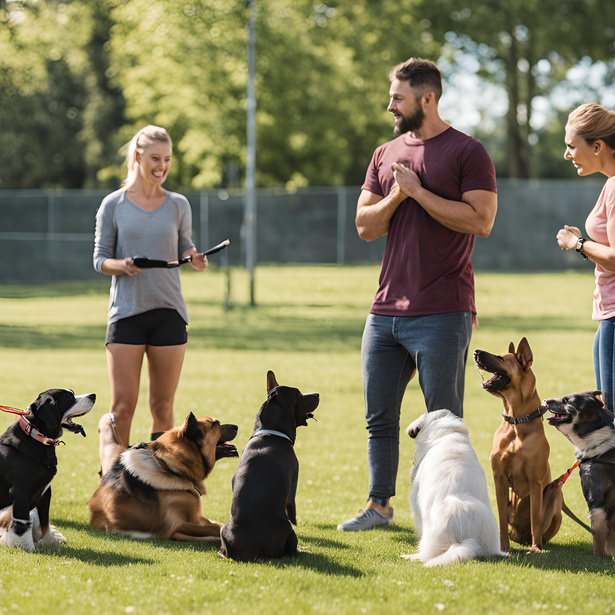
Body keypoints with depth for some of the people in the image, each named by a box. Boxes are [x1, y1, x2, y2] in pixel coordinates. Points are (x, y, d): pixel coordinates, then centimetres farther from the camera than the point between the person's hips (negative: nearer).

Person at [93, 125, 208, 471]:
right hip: (126, 312, -2)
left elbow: (184, 248, 13)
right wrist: (122, 266, -17)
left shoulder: (178, 205, 8)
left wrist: (194, 259, -9)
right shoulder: (114, 205, 2)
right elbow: (100, 258, 4)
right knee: (122, 406, -6)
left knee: (163, 407, 5)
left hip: (169, 313, 2)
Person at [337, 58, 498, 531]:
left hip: (442, 314, -6)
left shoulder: (467, 152, -4)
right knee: (379, 417, 11)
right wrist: (395, 196, -7)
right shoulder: (385, 156, 14)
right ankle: (379, 505, 22)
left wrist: (419, 191, -13)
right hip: (386, 310, 6)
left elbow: (481, 221, -15)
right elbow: (365, 226, 11)